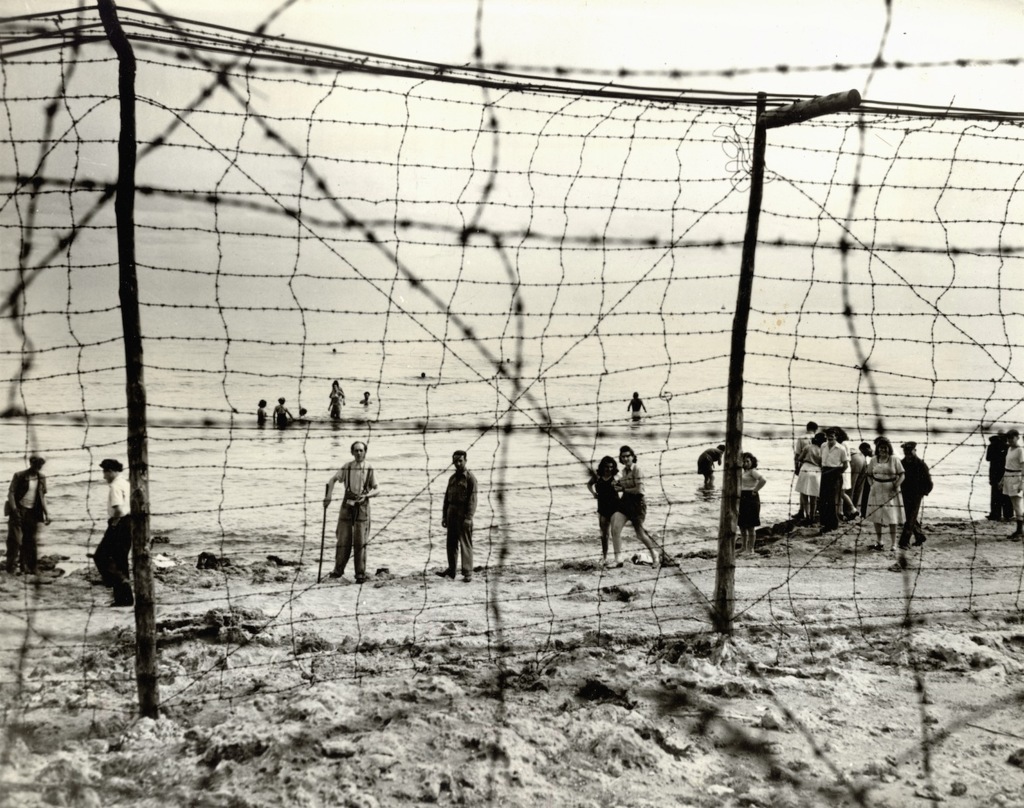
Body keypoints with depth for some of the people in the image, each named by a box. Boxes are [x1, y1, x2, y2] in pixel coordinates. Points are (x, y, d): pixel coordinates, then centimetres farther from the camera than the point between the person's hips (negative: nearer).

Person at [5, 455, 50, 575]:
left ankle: (26, 567, 13)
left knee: (31, 540, 4)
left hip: (33, 512, 4)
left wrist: (46, 513, 6)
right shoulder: (19, 476, -6)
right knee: (15, 539, -6)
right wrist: (14, 510, -20)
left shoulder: (41, 478, 7)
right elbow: (11, 493, -8)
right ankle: (13, 566, 2)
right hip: (19, 510, -4)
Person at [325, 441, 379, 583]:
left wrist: (366, 496, -20)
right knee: (343, 540, 0)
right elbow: (332, 480, 8)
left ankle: (360, 574, 3)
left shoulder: (370, 469, -4)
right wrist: (328, 496, -6)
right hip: (347, 506, 1)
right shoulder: (347, 467, -2)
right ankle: (338, 569, 16)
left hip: (362, 507, -1)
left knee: (359, 542, -4)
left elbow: (377, 490, -1)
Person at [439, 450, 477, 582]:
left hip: (463, 514, -7)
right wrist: (444, 515, 12)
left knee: (465, 544, -5)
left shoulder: (470, 478, -6)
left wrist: (468, 517, -19)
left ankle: (467, 573, -2)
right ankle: (451, 571, 19)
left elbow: (472, 499, -13)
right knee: (451, 543, 11)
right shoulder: (452, 478, 15)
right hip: (451, 512, 7)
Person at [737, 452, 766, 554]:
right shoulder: (744, 471, 14)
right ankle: (744, 546, 24)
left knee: (750, 525, -2)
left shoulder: (753, 471, -13)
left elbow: (763, 480, -27)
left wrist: (755, 490, -18)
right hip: (742, 498, 9)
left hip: (751, 498, -9)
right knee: (741, 524, 14)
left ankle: (750, 548, 5)